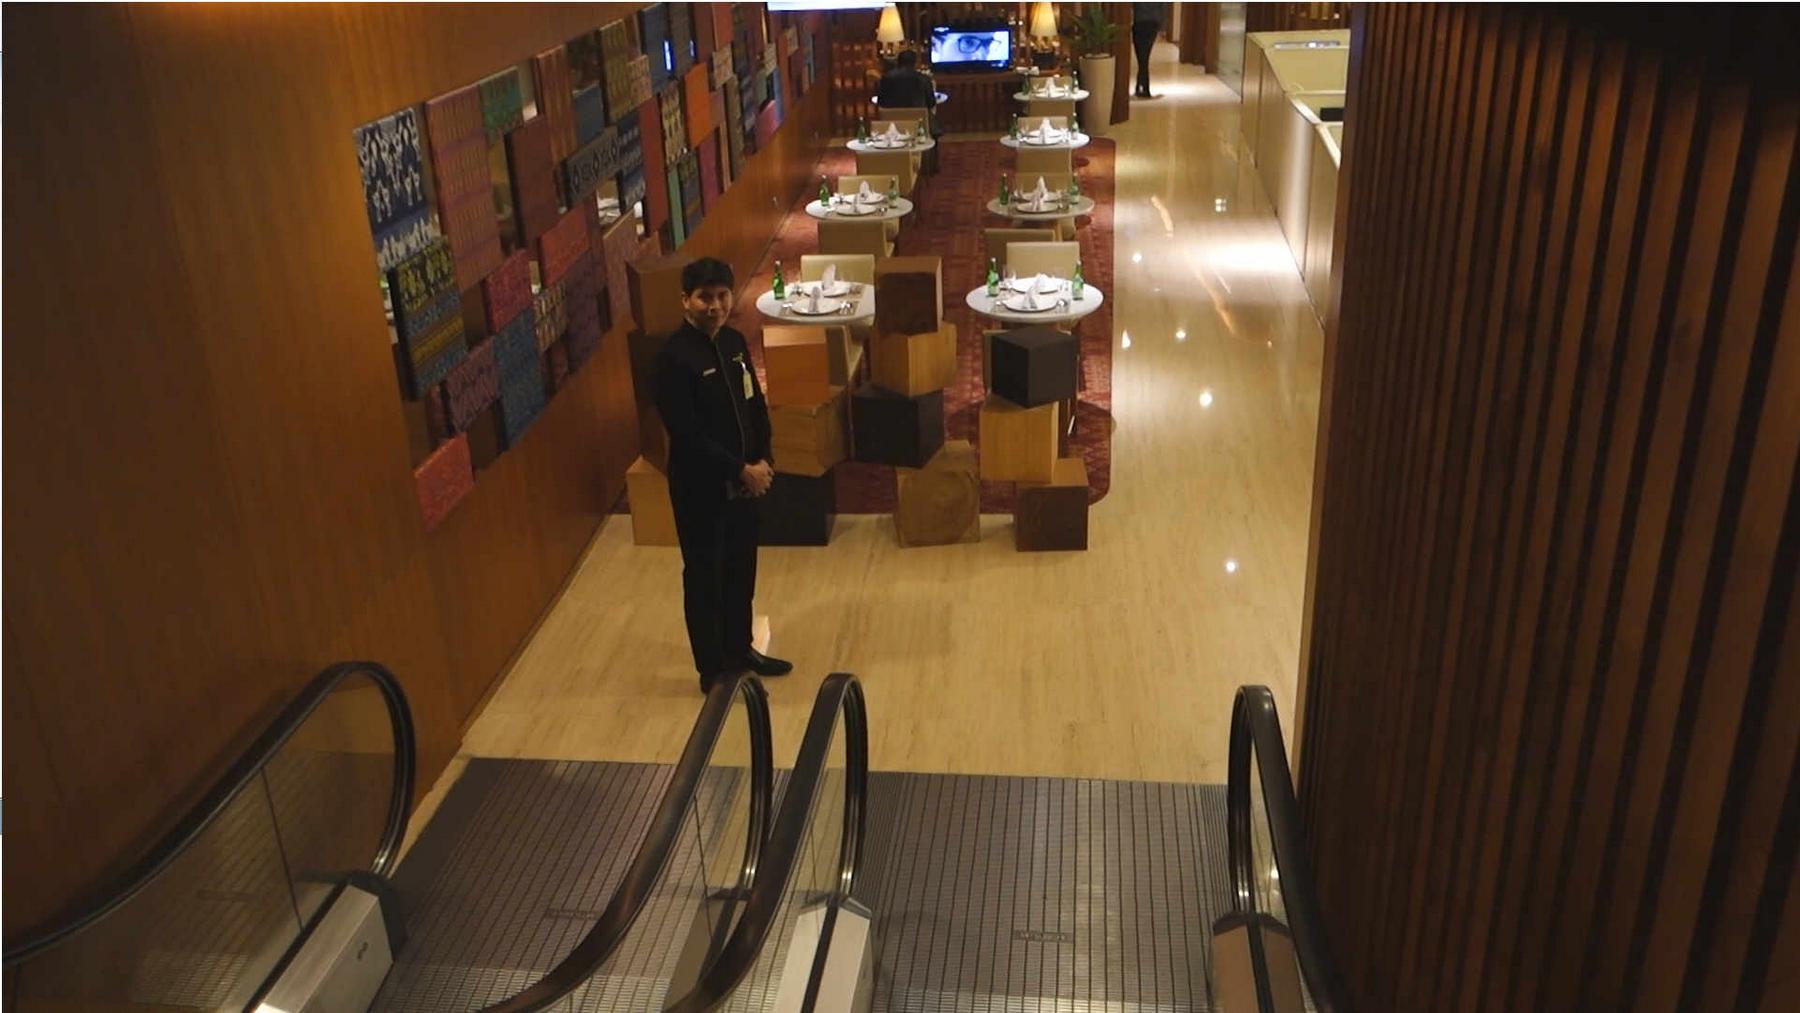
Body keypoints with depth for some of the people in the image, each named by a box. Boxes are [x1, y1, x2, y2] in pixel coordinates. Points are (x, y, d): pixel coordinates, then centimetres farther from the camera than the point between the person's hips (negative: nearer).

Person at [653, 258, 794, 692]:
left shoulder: (734, 342, 3)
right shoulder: (674, 357, -21)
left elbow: (756, 405, 11)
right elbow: (686, 434, -23)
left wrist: (763, 461, -2)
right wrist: (741, 471, -20)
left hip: (743, 481, 8)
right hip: (700, 486, -7)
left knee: (741, 568, 20)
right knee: (704, 576, 7)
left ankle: (739, 649, 39)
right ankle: (713, 670, 21)